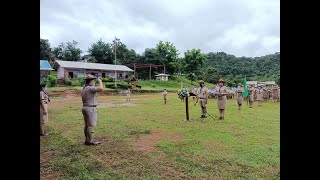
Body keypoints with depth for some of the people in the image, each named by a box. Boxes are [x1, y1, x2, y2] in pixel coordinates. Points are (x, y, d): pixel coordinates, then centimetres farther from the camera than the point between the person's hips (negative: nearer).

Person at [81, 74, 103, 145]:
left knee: (87, 125, 13)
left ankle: (87, 140, 20)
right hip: (91, 108, -10)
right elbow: (101, 88, -29)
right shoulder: (90, 88, -16)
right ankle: (90, 141, 2)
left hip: (85, 108, 10)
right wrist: (100, 81, -10)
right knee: (91, 125, -4)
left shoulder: (83, 89, 14)